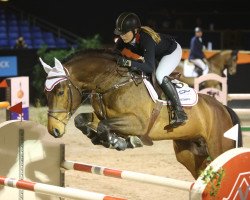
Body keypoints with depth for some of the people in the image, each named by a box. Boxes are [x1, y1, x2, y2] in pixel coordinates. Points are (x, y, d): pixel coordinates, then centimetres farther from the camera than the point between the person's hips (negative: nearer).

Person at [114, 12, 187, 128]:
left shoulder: (146, 39, -42)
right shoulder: (123, 39, -21)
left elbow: (150, 67, -47)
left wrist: (129, 63, -57)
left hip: (172, 50, -9)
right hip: (157, 54, 9)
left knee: (160, 76, -29)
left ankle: (179, 112, -28)